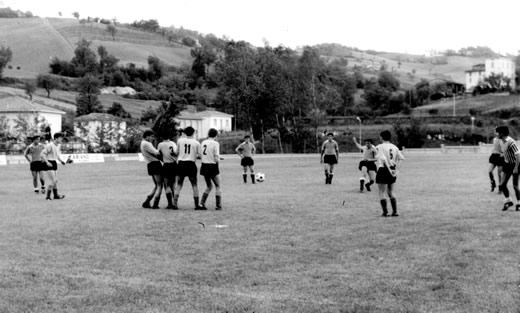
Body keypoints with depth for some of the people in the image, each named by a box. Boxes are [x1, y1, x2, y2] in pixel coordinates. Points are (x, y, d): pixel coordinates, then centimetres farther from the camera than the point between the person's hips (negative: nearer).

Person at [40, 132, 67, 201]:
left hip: (54, 163, 9)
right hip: (49, 164, -9)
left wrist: (61, 160, 8)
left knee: (56, 180, 10)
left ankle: (56, 195, 17)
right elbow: (42, 154, -19)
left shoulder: (58, 146, 8)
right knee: (52, 180, -11)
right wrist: (47, 162, -24)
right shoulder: (50, 145, -18)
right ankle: (48, 196, -3)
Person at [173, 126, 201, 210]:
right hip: (191, 164, -1)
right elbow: (199, 156, 1)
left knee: (179, 185, 8)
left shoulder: (180, 140, 3)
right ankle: (197, 205, 6)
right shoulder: (196, 142, 1)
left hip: (181, 163, 1)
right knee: (194, 185, 7)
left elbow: (177, 152, 4)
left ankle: (175, 203, 0)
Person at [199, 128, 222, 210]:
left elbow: (200, 156, 6)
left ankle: (202, 203, 11)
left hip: (204, 166, 6)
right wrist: (218, 157, 6)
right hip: (212, 167, -6)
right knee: (217, 186, 9)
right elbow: (216, 159, -15)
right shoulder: (215, 143, -11)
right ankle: (218, 205, 5)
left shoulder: (203, 143, 5)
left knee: (209, 186, 20)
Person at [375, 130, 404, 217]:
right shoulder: (394, 147, 8)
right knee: (390, 192, 17)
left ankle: (385, 212, 0)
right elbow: (400, 159, 1)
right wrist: (396, 170, -1)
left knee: (382, 193, 3)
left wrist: (389, 170, -18)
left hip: (383, 171, -6)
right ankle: (395, 211, 13)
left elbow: (383, 159, -20)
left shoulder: (380, 147, -9)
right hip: (393, 172, 6)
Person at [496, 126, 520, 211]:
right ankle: (508, 201, 16)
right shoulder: (501, 142, 4)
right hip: (507, 164, 8)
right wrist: (503, 167, 18)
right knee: (502, 185, 0)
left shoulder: (510, 142, -23)